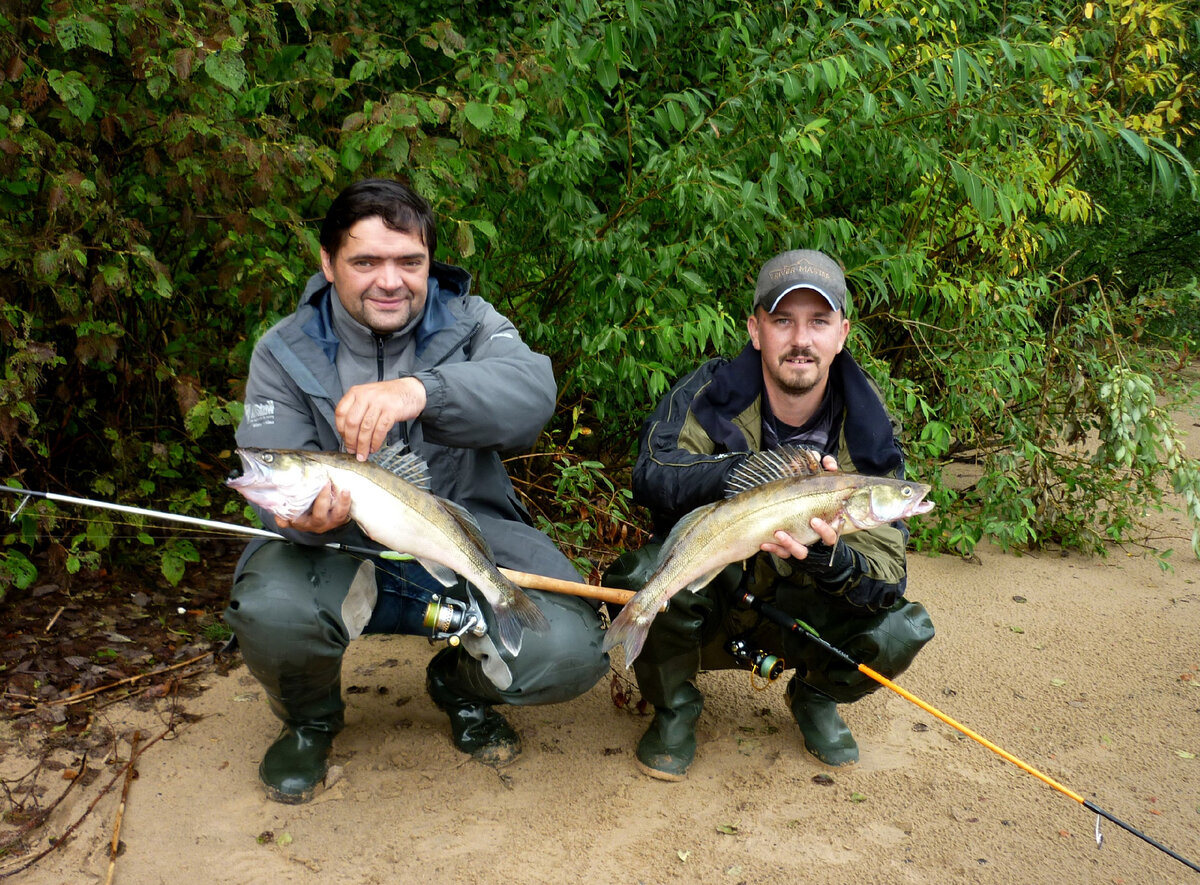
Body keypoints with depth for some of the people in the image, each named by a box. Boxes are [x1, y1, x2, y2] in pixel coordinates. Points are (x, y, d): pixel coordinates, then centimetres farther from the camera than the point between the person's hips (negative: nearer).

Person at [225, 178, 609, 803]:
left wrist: (420, 391, -45)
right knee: (269, 611, -32)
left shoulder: (468, 323, -2)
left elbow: (531, 392, -25)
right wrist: (308, 513, -36)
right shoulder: (284, 352, -1)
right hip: (348, 551, 0)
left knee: (570, 652, -23)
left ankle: (459, 684, 15)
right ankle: (309, 719, 7)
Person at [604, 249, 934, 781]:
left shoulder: (867, 438, -13)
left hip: (797, 611, 2)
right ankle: (674, 709, -2)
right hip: (708, 604, -1)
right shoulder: (709, 394, -16)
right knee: (647, 574, -34)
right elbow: (650, 476, -34)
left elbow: (886, 575, -19)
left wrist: (828, 556, -42)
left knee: (901, 631, -24)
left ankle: (816, 697, 12)